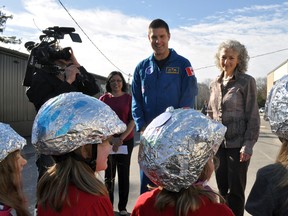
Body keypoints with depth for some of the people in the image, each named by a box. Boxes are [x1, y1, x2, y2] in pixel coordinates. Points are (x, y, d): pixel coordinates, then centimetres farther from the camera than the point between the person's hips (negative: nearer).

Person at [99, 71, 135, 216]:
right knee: (109, 173, 7)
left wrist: (121, 138, -15)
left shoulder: (129, 98, 1)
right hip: (107, 140, 1)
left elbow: (132, 121, -3)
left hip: (126, 141, -1)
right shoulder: (103, 98, 3)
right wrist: (111, 138, -11)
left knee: (124, 173, 6)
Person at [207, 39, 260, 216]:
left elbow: (253, 116, -8)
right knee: (222, 188, 14)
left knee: (235, 190, 3)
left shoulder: (247, 81, -6)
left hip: (238, 144, -5)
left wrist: (248, 144, -14)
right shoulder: (215, 84, 9)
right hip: (218, 144, 5)